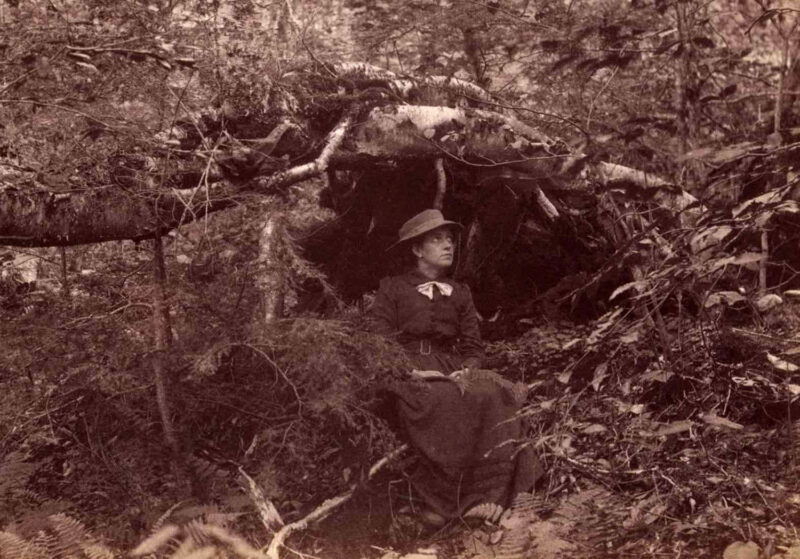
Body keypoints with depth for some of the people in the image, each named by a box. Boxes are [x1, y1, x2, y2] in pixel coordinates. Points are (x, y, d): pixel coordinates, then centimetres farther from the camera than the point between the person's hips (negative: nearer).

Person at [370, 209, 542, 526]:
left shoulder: (460, 294, 23)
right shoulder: (392, 289, 11)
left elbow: (473, 346, 17)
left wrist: (466, 371, -6)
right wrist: (410, 370, -15)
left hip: (453, 370, 4)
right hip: (410, 372, -4)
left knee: (495, 397, -28)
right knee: (442, 402, -37)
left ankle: (484, 500, -28)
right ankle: (437, 501, -28)